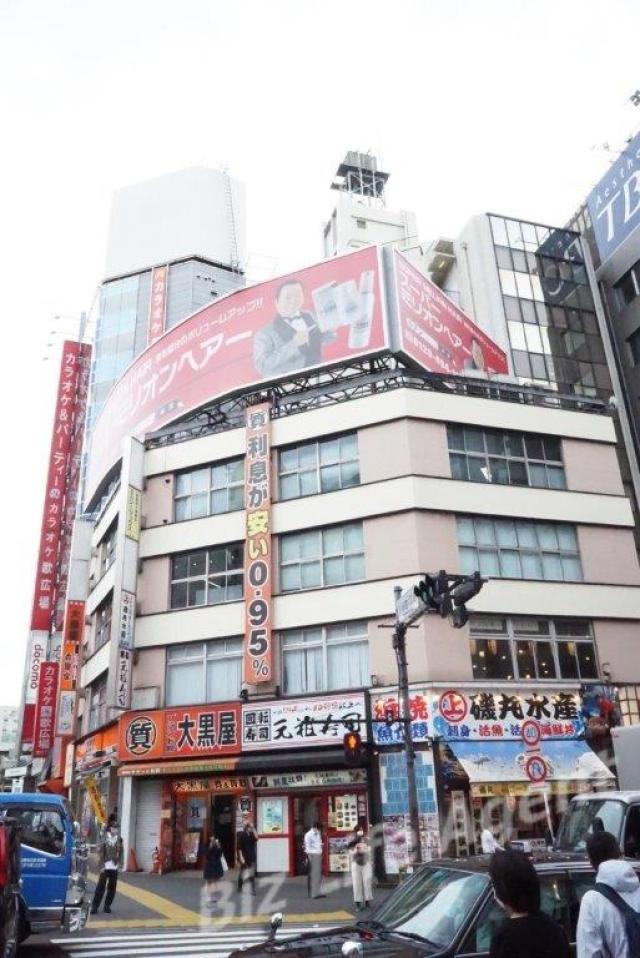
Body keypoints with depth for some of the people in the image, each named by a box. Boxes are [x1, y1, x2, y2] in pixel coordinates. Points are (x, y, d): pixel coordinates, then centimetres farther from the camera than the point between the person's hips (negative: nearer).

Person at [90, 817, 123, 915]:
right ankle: (94, 906, 7)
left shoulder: (119, 838, 5)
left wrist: (120, 864, 2)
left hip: (114, 867, 3)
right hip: (105, 867, -3)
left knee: (112, 888, 7)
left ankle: (107, 906, 19)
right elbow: (100, 852, -8)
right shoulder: (104, 837, -6)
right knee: (100, 887, -1)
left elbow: (120, 852, 9)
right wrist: (101, 866, -13)